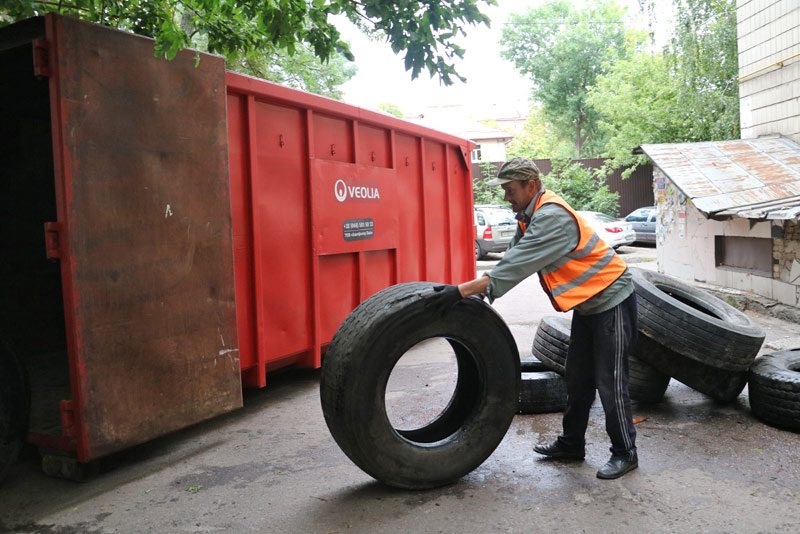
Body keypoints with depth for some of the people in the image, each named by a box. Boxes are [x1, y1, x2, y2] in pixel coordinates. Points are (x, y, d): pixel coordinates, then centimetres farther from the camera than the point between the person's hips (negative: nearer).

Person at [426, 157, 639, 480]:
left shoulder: (552, 217, -28)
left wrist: (463, 291, -37)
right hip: (587, 303, 10)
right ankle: (571, 444, 27)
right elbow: (512, 259, 4)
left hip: (611, 300, -10)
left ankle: (625, 453, 14)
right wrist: (475, 293, -7)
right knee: (577, 379, 15)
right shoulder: (531, 216, 4)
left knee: (610, 383, -2)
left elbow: (518, 266, -35)